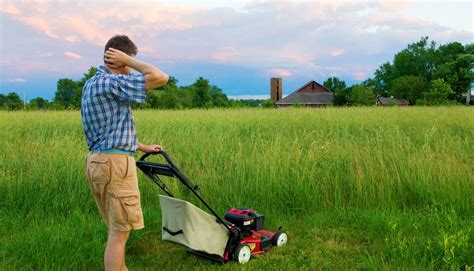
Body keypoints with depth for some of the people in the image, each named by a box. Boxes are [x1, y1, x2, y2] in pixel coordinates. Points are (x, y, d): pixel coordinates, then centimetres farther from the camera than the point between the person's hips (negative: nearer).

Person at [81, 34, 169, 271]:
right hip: (115, 162, -10)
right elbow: (161, 77, -21)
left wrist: (143, 147, 28)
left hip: (96, 161, 10)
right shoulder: (112, 82, -15)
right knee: (119, 233, -1)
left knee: (117, 229, 21)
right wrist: (127, 60, -9)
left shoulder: (91, 84, 16)